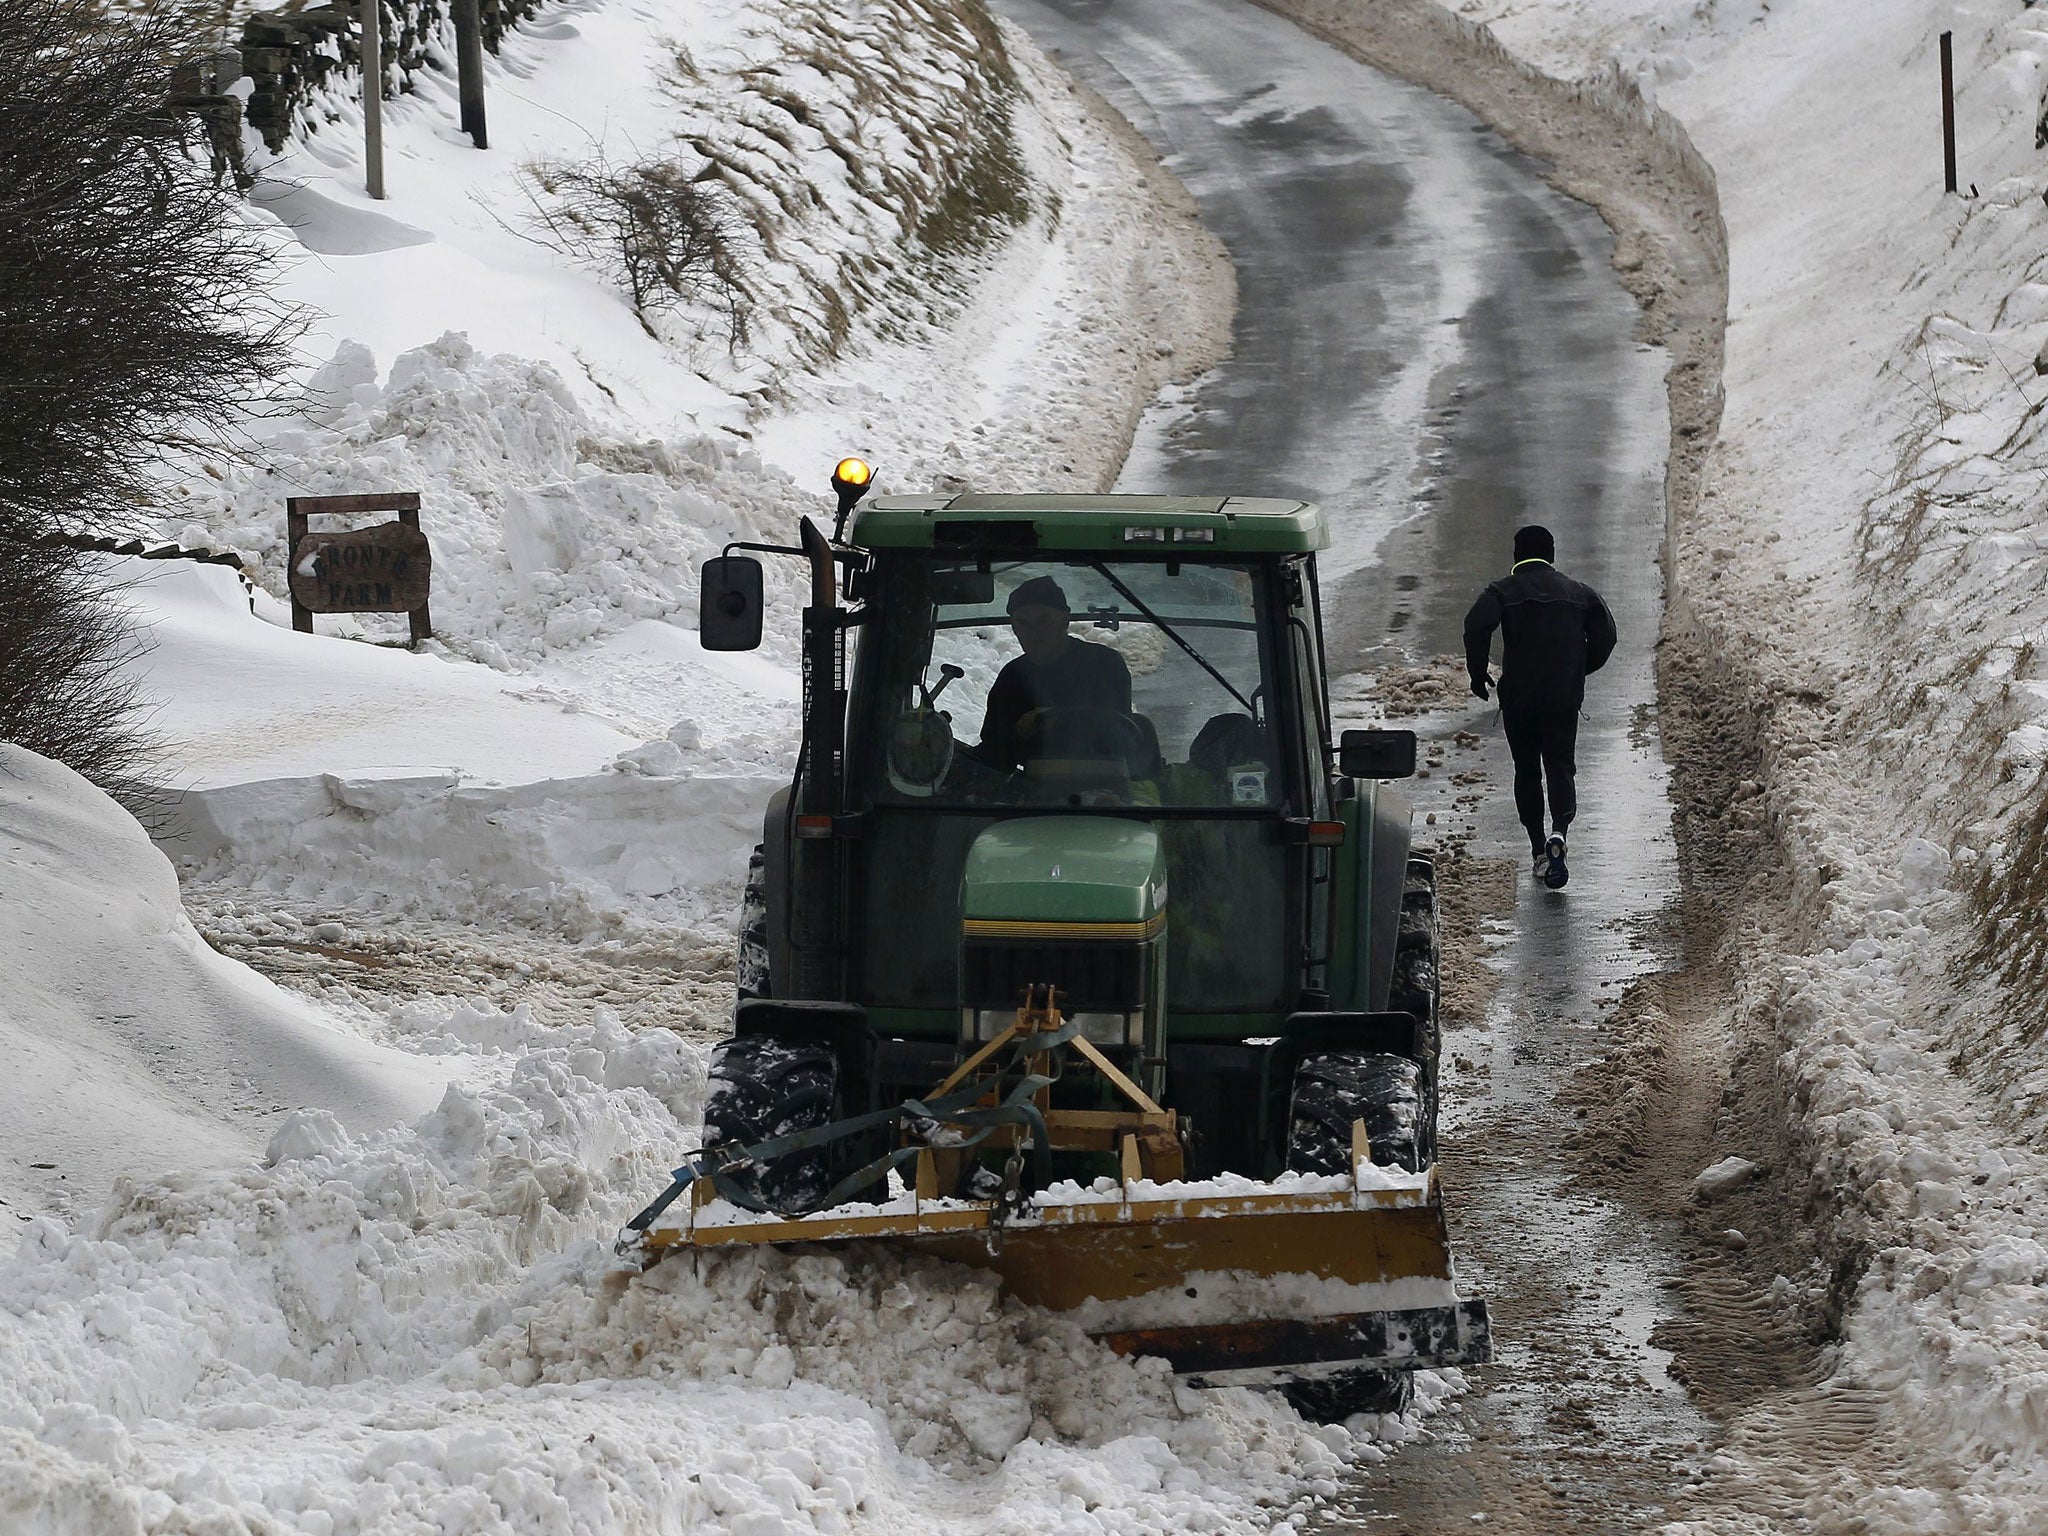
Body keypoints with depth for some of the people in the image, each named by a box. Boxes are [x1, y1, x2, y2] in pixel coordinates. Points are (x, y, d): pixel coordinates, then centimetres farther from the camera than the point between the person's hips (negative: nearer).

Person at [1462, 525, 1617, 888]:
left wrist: (1478, 674, -7)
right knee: (1561, 767, 2)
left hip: (1518, 698, -1)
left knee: (1527, 770, 12)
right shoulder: (1578, 592, 9)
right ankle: (1559, 833, -25)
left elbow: (1477, 626, -18)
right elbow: (1605, 634, 6)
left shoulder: (1502, 591, 0)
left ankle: (1538, 849, 13)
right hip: (1565, 699, 1)